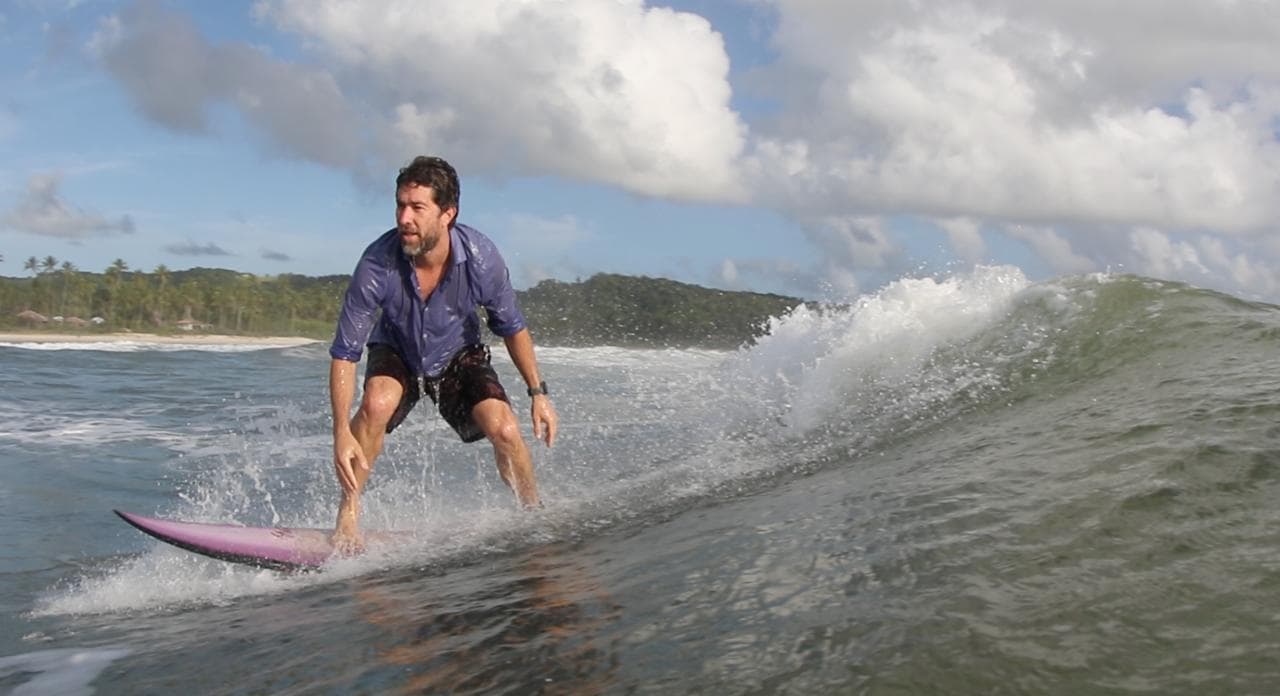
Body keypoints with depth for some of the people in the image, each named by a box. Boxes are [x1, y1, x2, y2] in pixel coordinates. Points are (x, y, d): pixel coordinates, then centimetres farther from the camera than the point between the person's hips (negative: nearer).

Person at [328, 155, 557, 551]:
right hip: (396, 353, -1)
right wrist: (342, 432, -33)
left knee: (504, 430, -19)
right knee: (377, 402, -32)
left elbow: (511, 327, -9)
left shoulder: (480, 257, -28)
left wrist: (538, 392, -10)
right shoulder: (378, 263, -32)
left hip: (458, 357, 1)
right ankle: (347, 518, -19)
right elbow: (344, 353, -25)